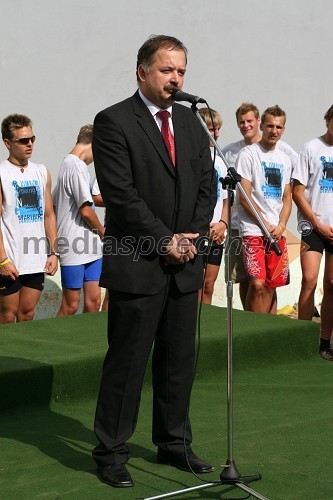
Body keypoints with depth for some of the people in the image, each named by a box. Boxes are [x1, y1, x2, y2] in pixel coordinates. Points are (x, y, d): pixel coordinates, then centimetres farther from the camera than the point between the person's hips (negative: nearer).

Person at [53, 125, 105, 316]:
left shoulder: (67, 164, 17)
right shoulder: (77, 166, -14)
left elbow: (53, 202, 24)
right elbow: (86, 210, -19)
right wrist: (102, 231, -1)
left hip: (90, 249, 9)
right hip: (75, 249, -9)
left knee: (94, 301, 8)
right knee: (71, 306, -3)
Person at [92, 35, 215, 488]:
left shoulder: (191, 123, 13)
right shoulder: (113, 122, -7)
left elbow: (206, 186, 12)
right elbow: (120, 193, -14)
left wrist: (191, 238, -2)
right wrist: (165, 240, -14)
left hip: (185, 263, 6)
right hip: (137, 264, -6)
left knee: (180, 361, 12)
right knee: (127, 362, 0)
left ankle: (174, 443, 25)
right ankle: (111, 452, 11)